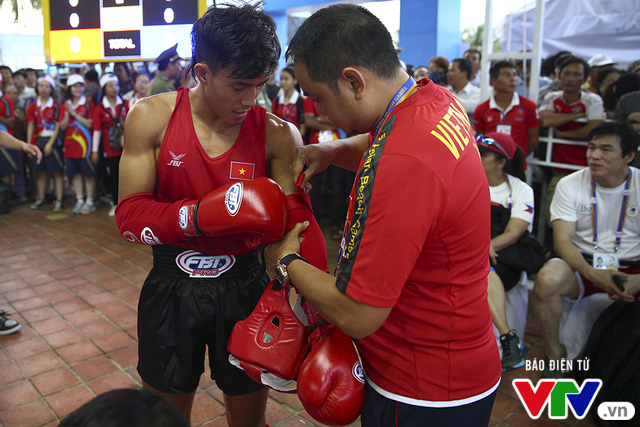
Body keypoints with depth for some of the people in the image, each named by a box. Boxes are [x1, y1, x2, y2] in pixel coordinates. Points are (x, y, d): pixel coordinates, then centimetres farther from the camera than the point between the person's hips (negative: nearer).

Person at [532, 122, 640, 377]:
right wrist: (594, 275, -28)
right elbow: (563, 241, -10)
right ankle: (555, 353, -8)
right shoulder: (570, 185, -3)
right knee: (546, 280, -34)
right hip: (582, 264, -1)